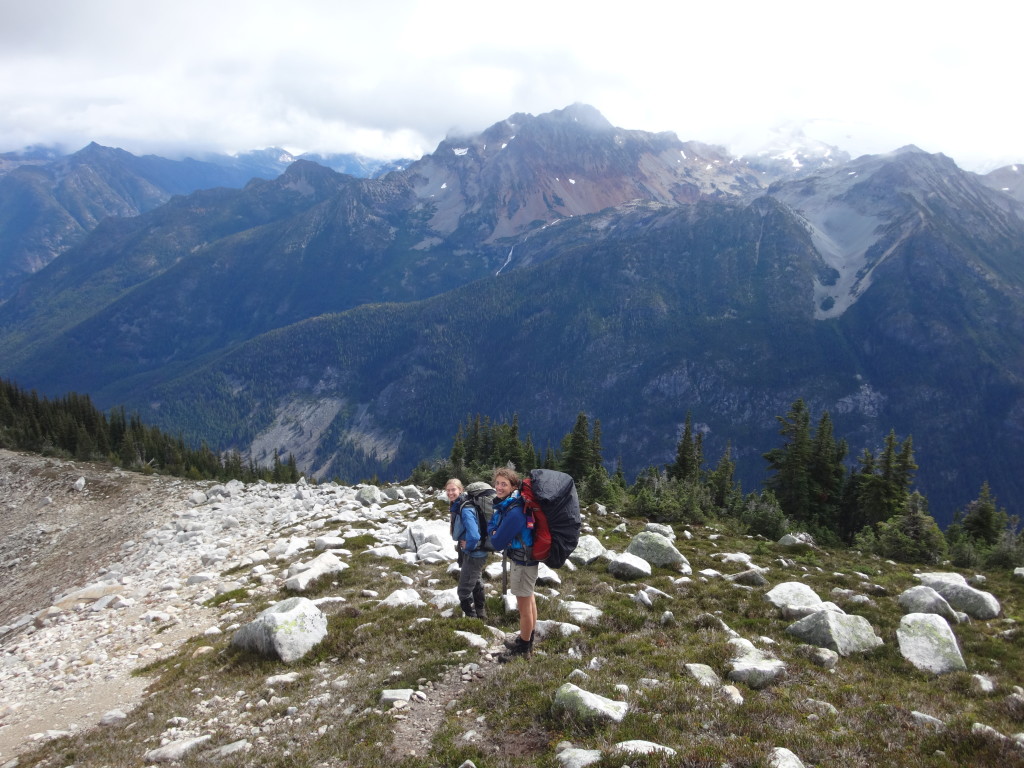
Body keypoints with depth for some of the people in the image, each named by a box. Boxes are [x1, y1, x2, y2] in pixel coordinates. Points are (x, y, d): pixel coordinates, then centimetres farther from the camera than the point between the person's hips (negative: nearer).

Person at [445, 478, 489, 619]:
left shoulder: (466, 510, -29)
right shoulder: (456, 506, 0)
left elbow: (474, 536, -40)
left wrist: (468, 547, -22)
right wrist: (462, 543, 6)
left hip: (474, 554, -10)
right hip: (467, 551, 10)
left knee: (464, 590, 1)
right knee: (475, 583, 27)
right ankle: (481, 613, 46)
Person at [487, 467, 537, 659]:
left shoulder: (514, 512, -30)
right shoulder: (504, 504, -1)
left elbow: (498, 543, -25)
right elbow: (492, 524, 11)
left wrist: (495, 538, -4)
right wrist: (494, 532, -10)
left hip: (524, 561, -10)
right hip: (523, 558, 10)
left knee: (524, 604, 4)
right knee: (528, 599, 23)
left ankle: (523, 648, 19)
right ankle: (527, 641, 40)